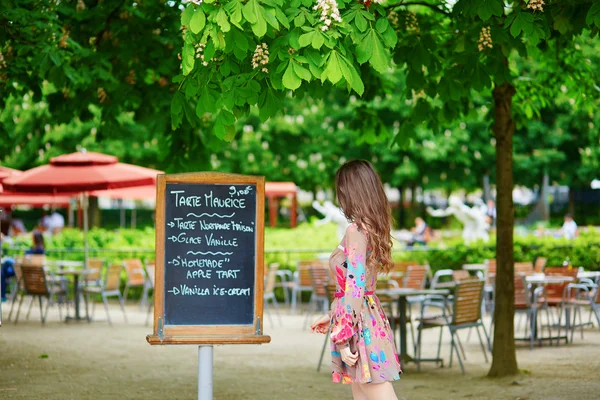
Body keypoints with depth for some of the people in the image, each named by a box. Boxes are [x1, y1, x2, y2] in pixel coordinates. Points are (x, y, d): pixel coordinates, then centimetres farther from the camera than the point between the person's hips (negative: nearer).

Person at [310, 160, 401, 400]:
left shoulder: (356, 231, -15)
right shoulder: (373, 228, 12)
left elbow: (353, 288, -19)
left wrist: (343, 337, -18)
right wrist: (332, 318, 24)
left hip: (359, 323, -9)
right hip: (369, 315, 9)